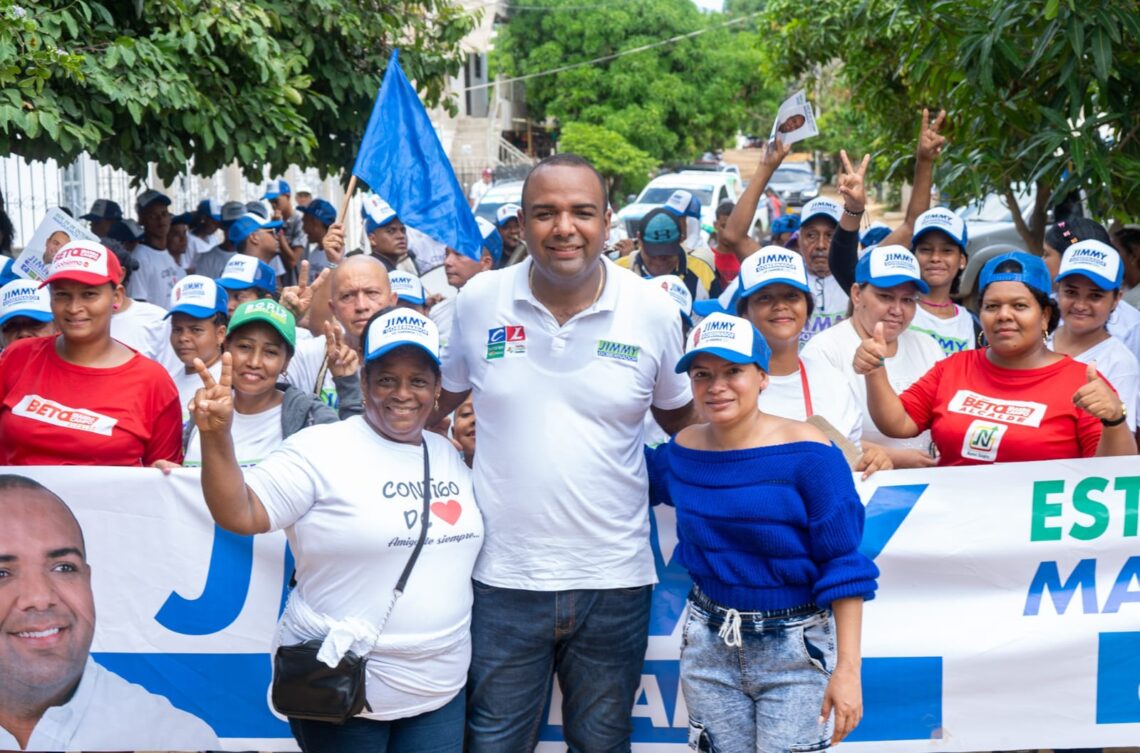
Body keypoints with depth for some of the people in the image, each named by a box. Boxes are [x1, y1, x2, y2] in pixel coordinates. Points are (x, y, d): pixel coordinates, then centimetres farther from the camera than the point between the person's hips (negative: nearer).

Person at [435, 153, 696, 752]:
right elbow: (438, 400, 13)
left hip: (613, 582, 0)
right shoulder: (478, 301, -3)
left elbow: (682, 417, 11)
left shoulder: (654, 311, -3)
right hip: (504, 576, 0)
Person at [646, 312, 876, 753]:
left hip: (796, 647, -4)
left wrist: (848, 667, -17)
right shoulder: (680, 452, -1)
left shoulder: (805, 452, -16)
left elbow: (843, 567, -15)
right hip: (708, 644, 5)